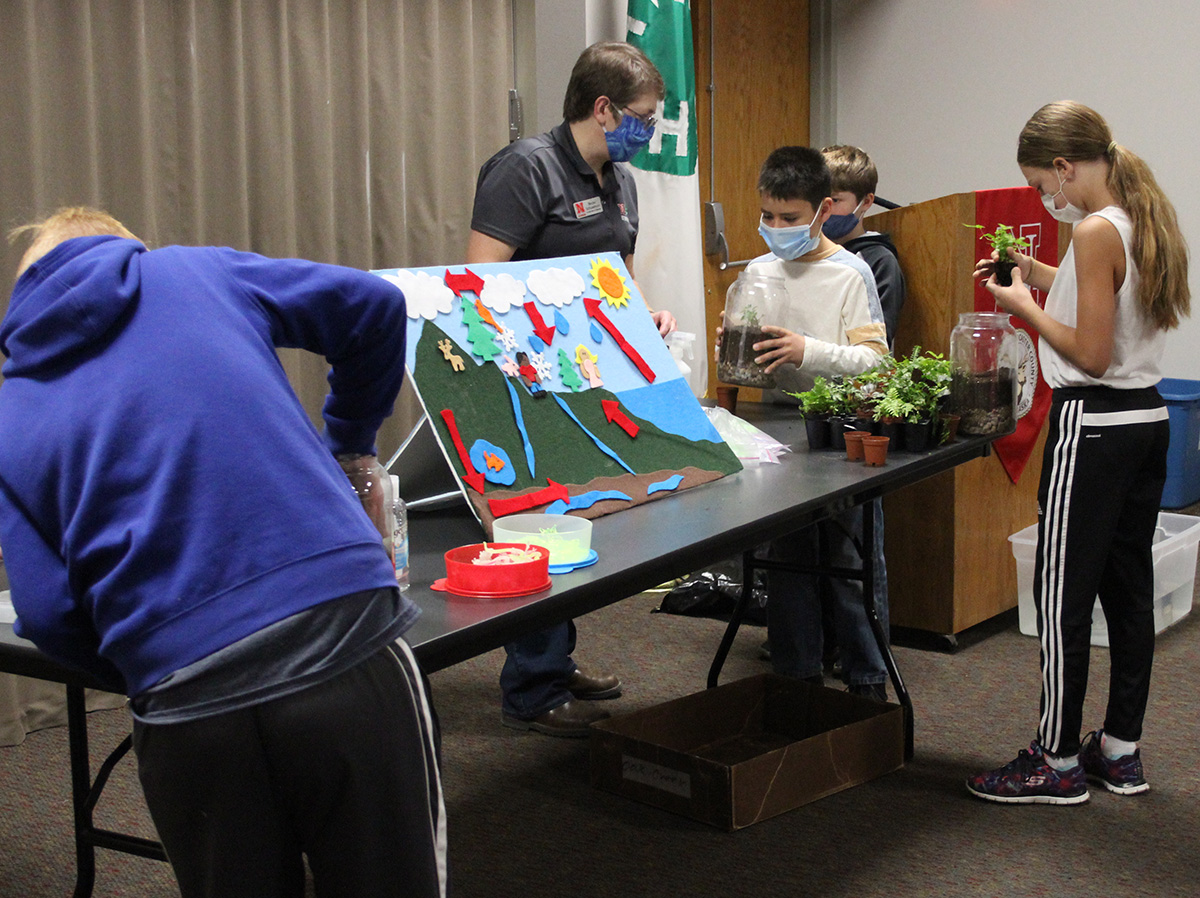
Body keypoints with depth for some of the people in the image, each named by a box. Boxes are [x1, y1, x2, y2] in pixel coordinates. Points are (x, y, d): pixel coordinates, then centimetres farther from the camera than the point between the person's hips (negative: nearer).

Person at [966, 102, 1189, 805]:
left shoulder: (1097, 232, -17)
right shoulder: (1148, 221, 10)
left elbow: (1091, 355, -19)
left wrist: (1026, 306, -7)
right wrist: (1046, 278, 17)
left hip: (1094, 424, -9)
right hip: (1150, 418, 9)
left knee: (1063, 594, -1)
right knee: (1129, 586, 13)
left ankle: (1058, 762, 6)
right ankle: (1121, 751, 22)